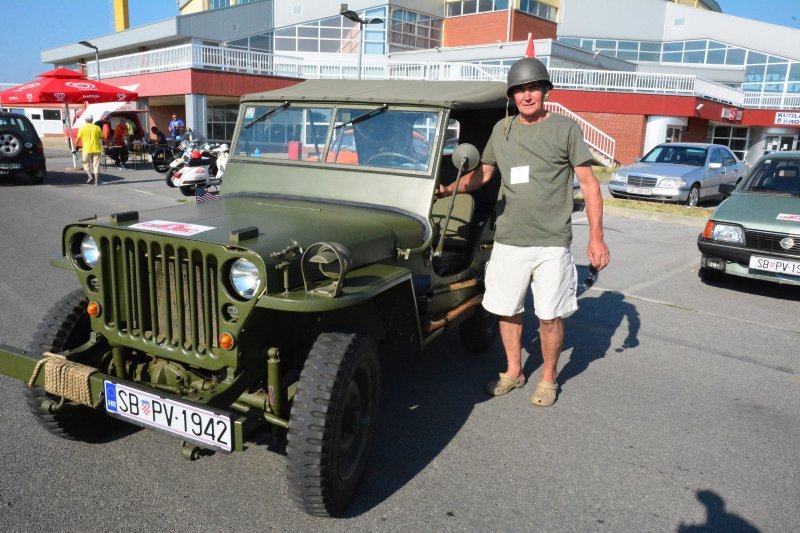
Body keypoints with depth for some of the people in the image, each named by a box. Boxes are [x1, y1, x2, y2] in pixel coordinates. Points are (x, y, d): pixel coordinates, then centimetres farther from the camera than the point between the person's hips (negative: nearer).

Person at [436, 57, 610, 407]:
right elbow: (483, 173, 17)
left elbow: (588, 183, -2)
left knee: (549, 316, 3)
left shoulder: (565, 128, -1)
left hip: (552, 243, -3)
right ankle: (513, 371, 31)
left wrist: (596, 236, -9)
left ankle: (548, 379, 24)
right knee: (506, 310, 11)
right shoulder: (502, 129, 10)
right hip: (508, 240, 4)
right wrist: (450, 188, -1)